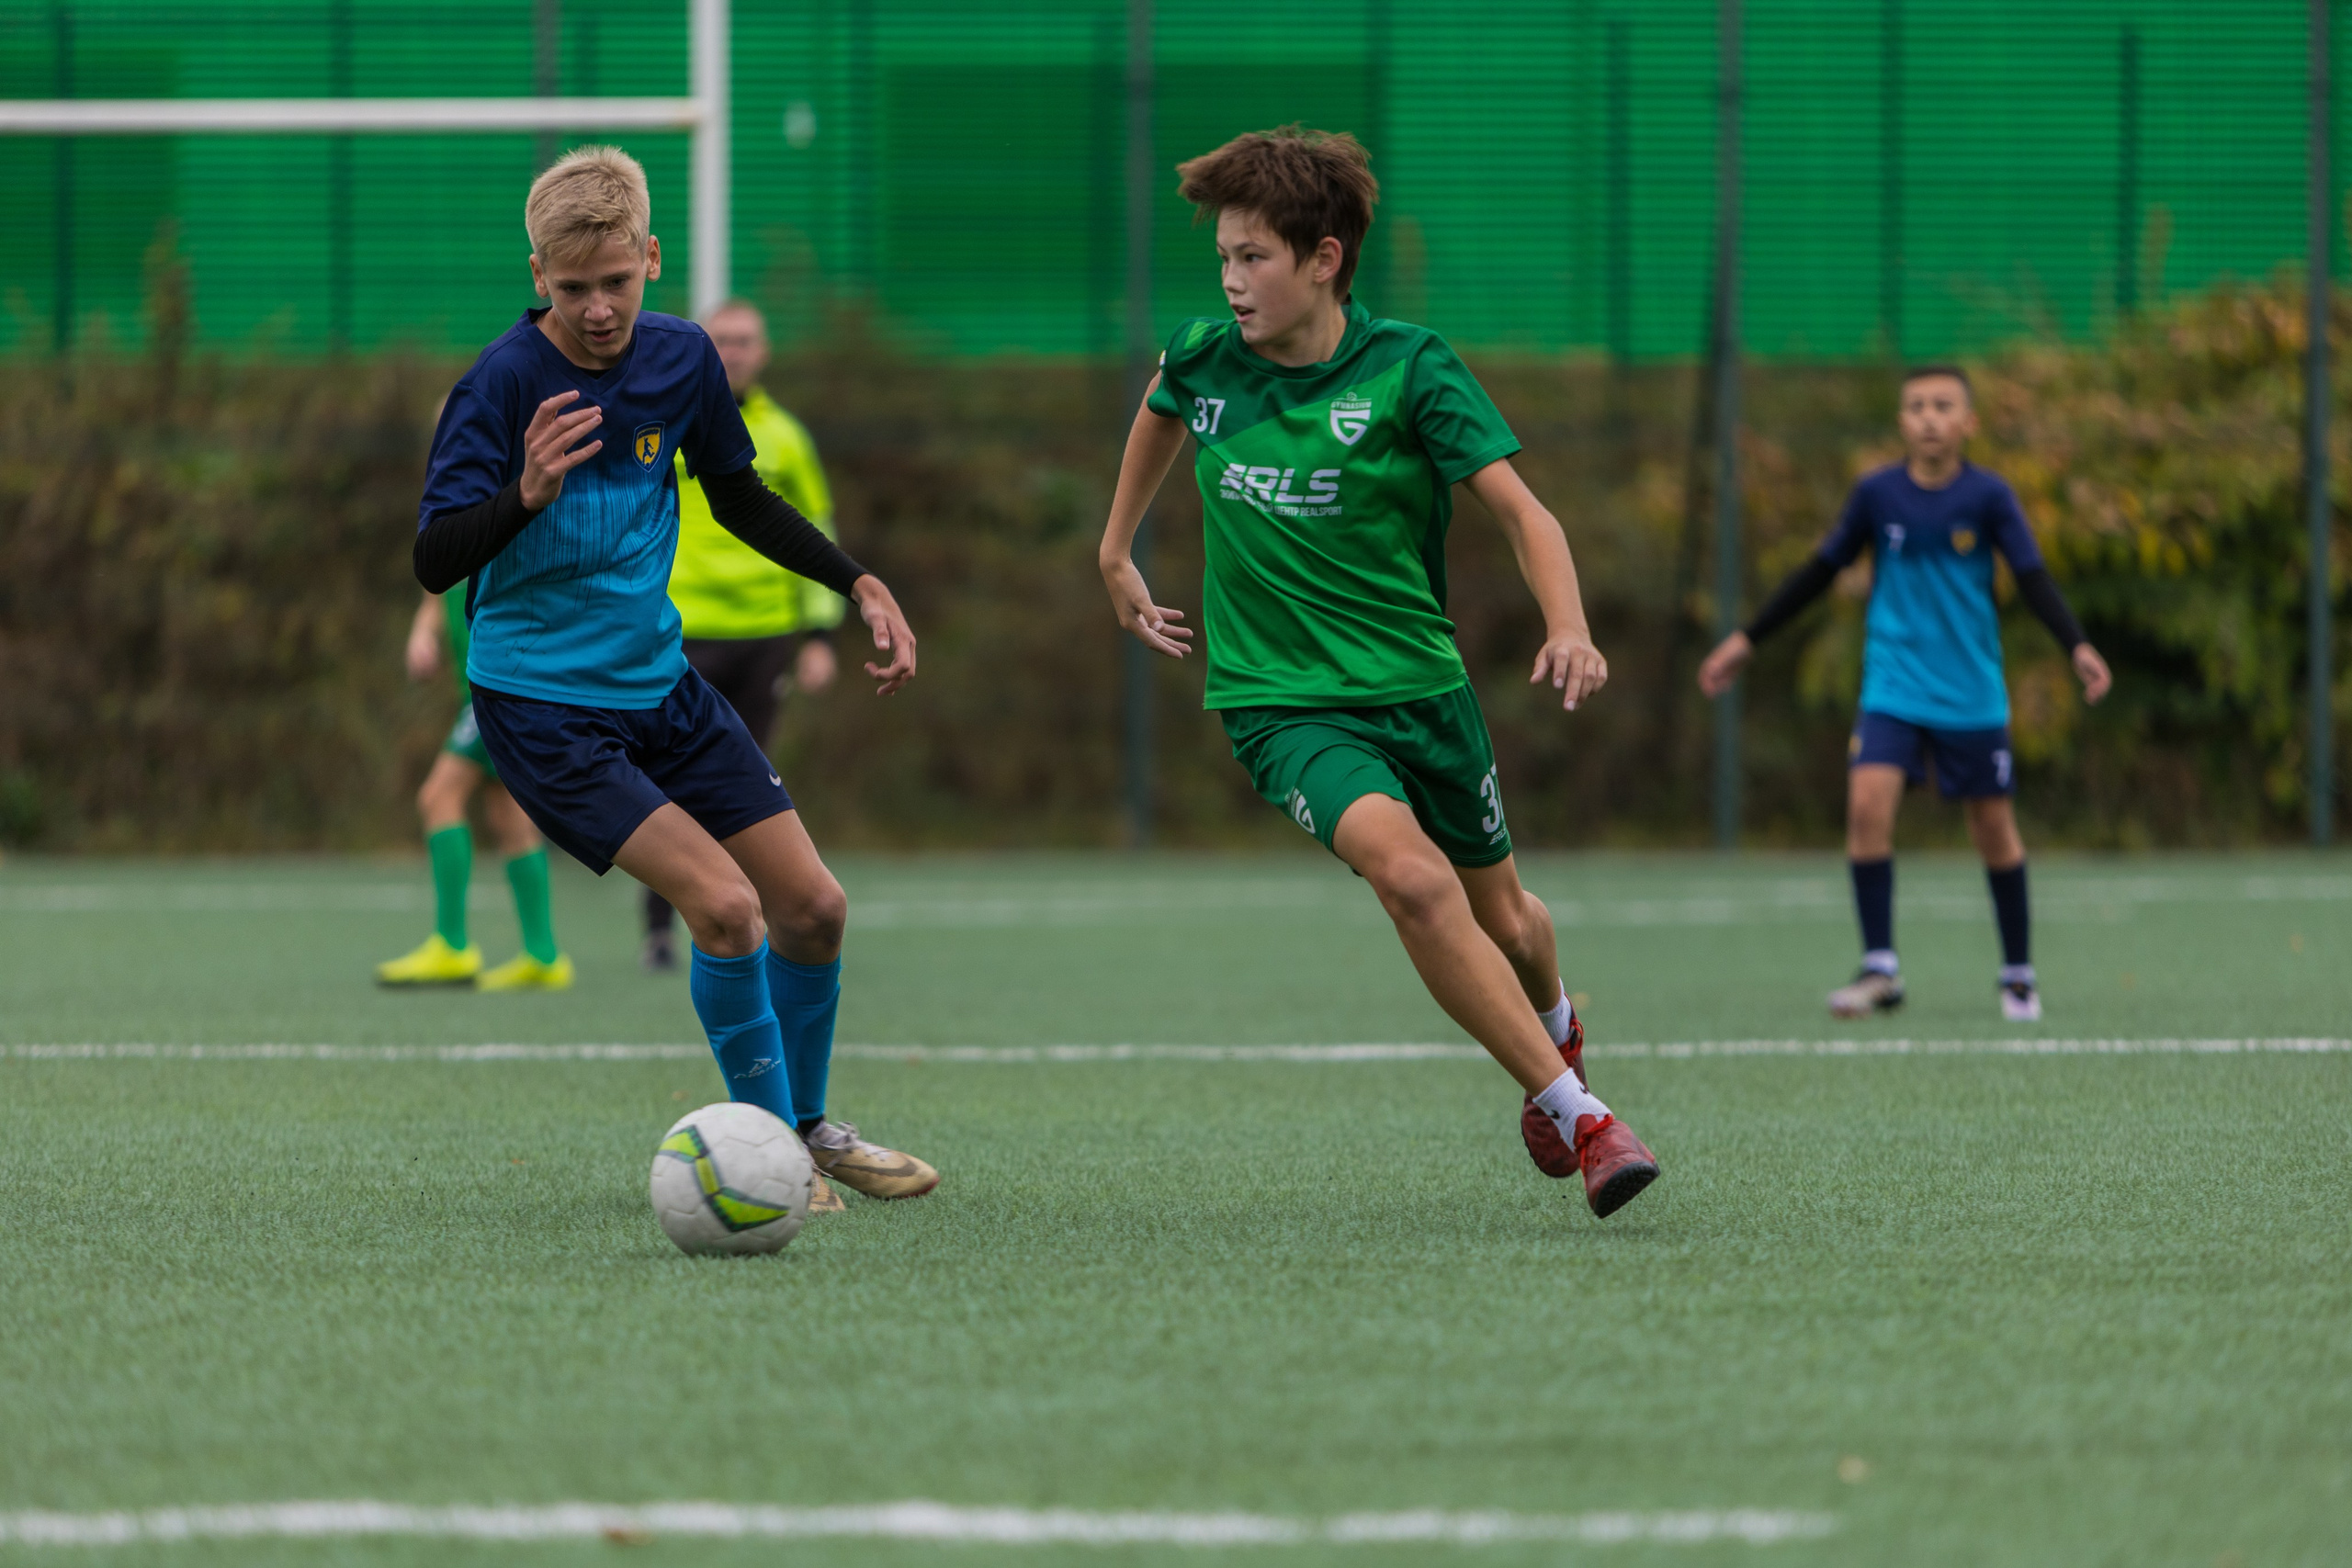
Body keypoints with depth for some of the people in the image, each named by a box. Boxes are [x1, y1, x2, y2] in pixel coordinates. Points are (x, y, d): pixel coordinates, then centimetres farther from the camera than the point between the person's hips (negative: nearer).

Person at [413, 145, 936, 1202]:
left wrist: (858, 583, 10)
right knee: (724, 903, -21)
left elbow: (738, 497, 18)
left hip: (660, 684, 6)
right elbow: (433, 562, -24)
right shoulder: (503, 383, -18)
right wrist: (526, 494, -41)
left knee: (813, 906, 6)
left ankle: (806, 1127, 31)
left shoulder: (681, 359, 0)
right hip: (540, 705, -6)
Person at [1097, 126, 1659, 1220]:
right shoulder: (1205, 359, -2)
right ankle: (1574, 1113, -23)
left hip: (1420, 686, 0)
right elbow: (1160, 409, 24)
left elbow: (1522, 513, -17)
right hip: (1282, 706, 0)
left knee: (1501, 921, 16)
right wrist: (1116, 554, 29)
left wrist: (1567, 627, -35)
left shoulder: (1407, 369, -12)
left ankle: (1554, 1027, 54)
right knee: (1410, 876, -27)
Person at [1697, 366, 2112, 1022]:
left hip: (1972, 692, -1)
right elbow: (1822, 569, 9)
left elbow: (2034, 579, -6)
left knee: (1993, 826, 5)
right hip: (1893, 686, 1)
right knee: (1868, 801, -18)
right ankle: (1879, 969, -12)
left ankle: (2018, 974, 22)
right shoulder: (1876, 494, -2)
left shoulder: (1988, 497, -7)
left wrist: (2077, 647, -22)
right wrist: (1747, 640, 11)